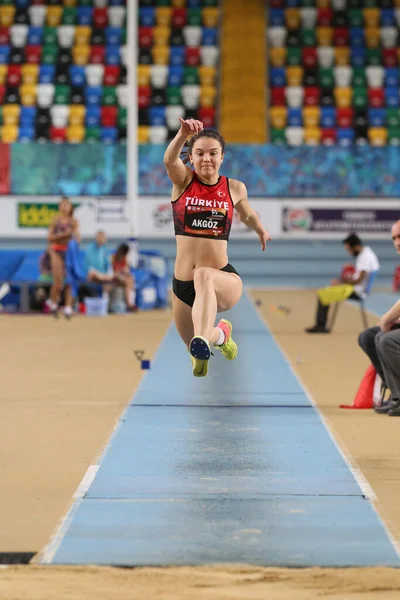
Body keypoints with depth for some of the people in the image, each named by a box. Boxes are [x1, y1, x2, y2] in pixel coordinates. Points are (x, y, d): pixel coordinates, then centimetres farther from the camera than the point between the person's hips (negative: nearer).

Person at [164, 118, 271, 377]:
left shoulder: (235, 188, 4)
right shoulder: (183, 181, -1)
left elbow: (248, 214, 30)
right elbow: (169, 160, -27)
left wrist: (262, 232, 17)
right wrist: (183, 135, -45)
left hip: (224, 280, -2)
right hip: (182, 284, 3)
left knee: (203, 275, -39)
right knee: (194, 348, 15)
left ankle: (203, 341, -60)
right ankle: (220, 333, 51)